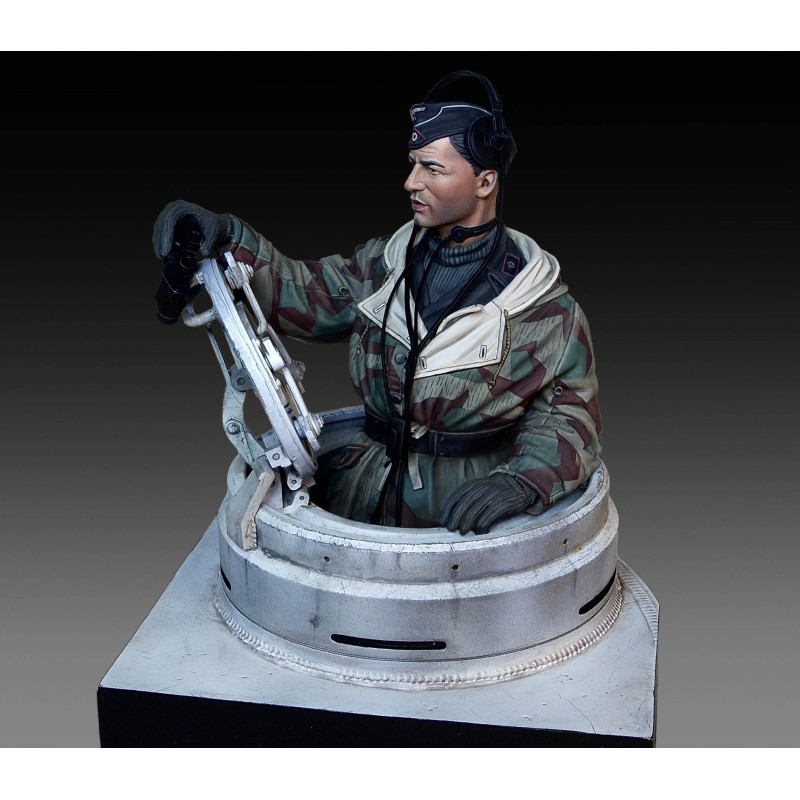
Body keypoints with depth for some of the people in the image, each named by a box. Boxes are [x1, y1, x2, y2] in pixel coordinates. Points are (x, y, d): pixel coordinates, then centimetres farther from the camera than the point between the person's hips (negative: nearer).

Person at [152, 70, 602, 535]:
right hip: (366, 493, 4)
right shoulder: (388, 262, 9)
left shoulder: (541, 304, -6)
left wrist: (519, 483, -24)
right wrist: (228, 240, -3)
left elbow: (569, 411, -6)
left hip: (467, 507, -3)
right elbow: (303, 293, 12)